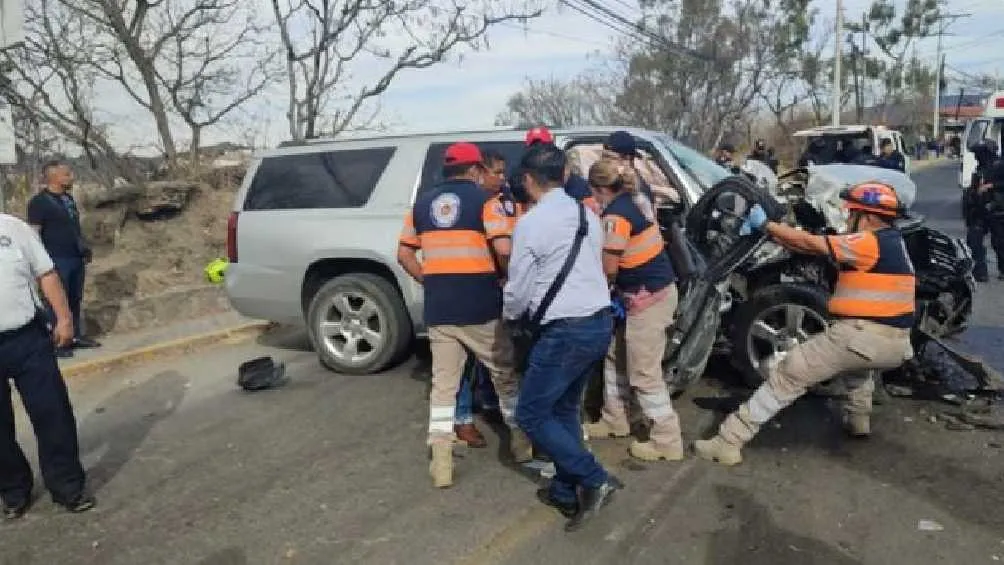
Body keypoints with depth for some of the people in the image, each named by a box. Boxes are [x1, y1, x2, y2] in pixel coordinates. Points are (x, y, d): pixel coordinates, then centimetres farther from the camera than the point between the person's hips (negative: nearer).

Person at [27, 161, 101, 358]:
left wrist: (84, 248, 15)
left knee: (75, 300, 13)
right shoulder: (39, 202, -10)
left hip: (76, 259, 7)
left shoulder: (68, 198, 13)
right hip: (57, 261, -7)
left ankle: (76, 336, 23)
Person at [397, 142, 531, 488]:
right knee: (504, 374, 16)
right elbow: (504, 249, -15)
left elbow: (404, 254, 12)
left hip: (438, 310, 3)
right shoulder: (483, 200, -3)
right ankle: (520, 441, 28)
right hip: (481, 307, -3)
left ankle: (441, 462, 7)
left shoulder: (422, 204, 11)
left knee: (443, 384, 9)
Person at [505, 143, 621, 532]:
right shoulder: (588, 215, 10)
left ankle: (594, 479, 2)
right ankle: (567, 491, 26)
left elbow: (519, 289, -7)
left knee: (532, 414, 5)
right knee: (565, 408, 20)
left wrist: (508, 314, 16)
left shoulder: (531, 223, -12)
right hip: (600, 322, 8)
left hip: (566, 330, -8)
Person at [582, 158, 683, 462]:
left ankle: (667, 441, 8)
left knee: (644, 374, -1)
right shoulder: (633, 201, 9)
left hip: (648, 299, -10)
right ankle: (614, 420, 34)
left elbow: (609, 269, -15)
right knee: (615, 357, 21)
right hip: (652, 292, 10)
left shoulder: (615, 215, -19)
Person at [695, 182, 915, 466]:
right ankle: (858, 417, 39)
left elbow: (811, 244, -12)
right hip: (897, 345, 9)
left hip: (864, 337, -9)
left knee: (786, 375, -5)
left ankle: (729, 441, -6)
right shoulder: (893, 241, 18)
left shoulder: (872, 242, -10)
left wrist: (765, 225, -2)